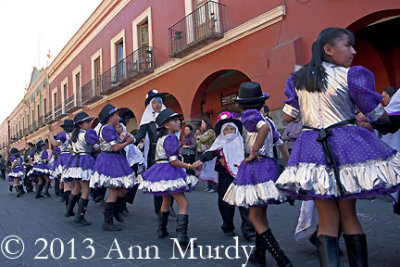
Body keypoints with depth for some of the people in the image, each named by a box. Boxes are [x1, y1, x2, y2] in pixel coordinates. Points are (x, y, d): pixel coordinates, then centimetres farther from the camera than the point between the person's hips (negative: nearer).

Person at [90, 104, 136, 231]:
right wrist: (128, 142, -8)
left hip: (115, 161, 10)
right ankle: (108, 222, 3)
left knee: (124, 188, 14)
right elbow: (115, 148, -21)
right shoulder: (108, 128, -16)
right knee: (114, 192, -6)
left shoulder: (108, 128, 16)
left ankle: (115, 211, 34)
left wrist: (123, 140, 6)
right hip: (110, 161, -10)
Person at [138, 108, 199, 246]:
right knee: (183, 203, -8)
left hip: (160, 170, 10)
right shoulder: (171, 138, -16)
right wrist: (190, 166, -21)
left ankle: (162, 230, 36)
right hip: (169, 172, -10)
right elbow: (173, 161, -21)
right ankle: (182, 236, -14)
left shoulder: (161, 138, 13)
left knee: (166, 201, 25)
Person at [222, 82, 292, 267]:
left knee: (256, 218, -3)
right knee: (261, 214, 18)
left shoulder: (249, 115, -7)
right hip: (270, 166, 9)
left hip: (255, 168, -8)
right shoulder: (266, 119, 16)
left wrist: (254, 152, -19)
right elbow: (281, 144, 18)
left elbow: (264, 127, -28)